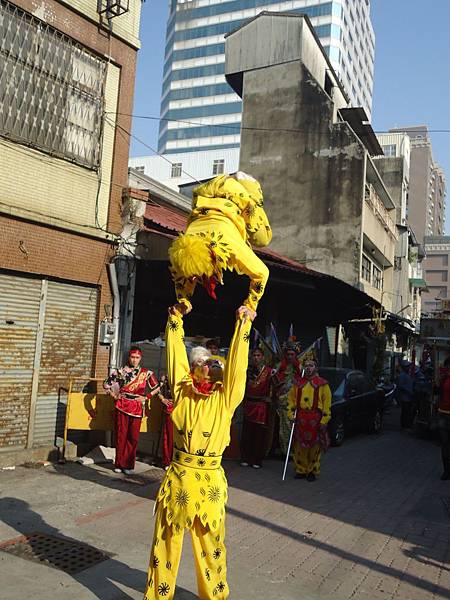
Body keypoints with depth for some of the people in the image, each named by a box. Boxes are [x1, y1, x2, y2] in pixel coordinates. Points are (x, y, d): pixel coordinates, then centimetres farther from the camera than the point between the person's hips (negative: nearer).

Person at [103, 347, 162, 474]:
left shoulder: (146, 373, 4)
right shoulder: (121, 371, 3)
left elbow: (157, 388, 9)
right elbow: (106, 383, 10)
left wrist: (146, 397, 1)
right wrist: (114, 395, 3)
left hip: (137, 409, 0)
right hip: (122, 407, 0)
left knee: (133, 437, 2)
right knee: (121, 435, 3)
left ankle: (129, 465, 13)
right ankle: (119, 464, 14)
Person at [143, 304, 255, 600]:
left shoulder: (225, 396, 0)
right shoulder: (183, 390, -1)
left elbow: (237, 361, -6)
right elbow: (176, 353, 1)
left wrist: (244, 323, -9)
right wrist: (176, 319, 4)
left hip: (210, 479, 0)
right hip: (179, 475, 0)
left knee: (211, 542, 14)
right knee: (167, 540, 12)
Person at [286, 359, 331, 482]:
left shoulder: (322, 384, 0)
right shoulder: (298, 383, 11)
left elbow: (327, 404, -2)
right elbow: (291, 399, 15)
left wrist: (324, 421, -8)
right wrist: (291, 414, 3)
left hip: (315, 420, -3)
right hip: (300, 419, 3)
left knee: (314, 447, 2)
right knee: (299, 446, 7)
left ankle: (313, 472, 15)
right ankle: (301, 470, 19)